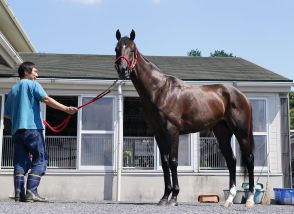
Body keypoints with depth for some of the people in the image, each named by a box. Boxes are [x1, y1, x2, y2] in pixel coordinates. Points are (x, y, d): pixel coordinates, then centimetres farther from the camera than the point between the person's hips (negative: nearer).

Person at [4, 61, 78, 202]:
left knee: (21, 161, 4)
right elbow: (46, 99, -13)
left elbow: (7, 114, 23)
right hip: (32, 128, -6)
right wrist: (66, 109, -20)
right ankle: (31, 192, -16)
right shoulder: (32, 84, 3)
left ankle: (19, 193, -7)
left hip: (16, 130, 7)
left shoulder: (13, 89, 22)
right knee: (40, 160, -4)